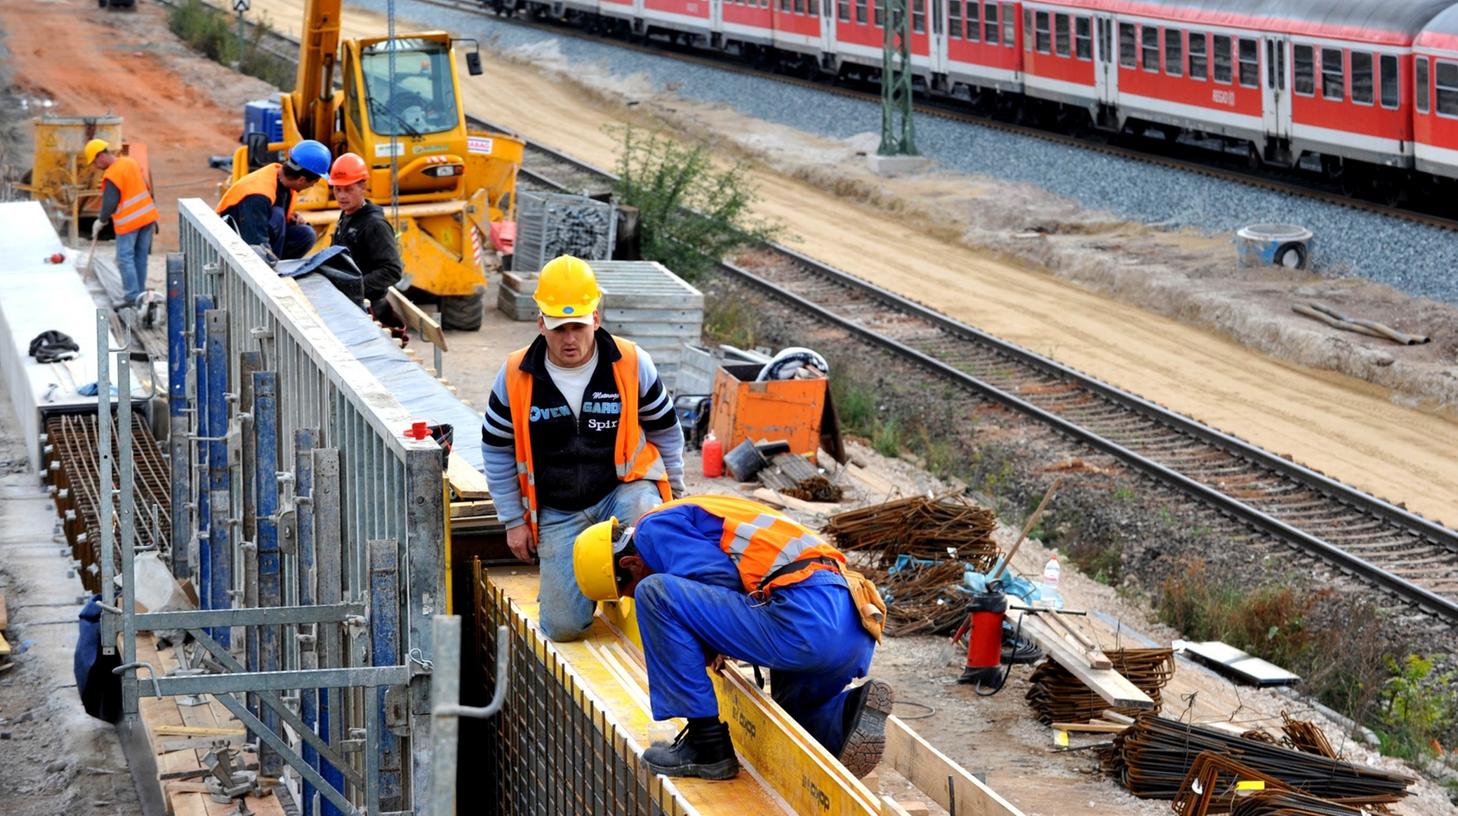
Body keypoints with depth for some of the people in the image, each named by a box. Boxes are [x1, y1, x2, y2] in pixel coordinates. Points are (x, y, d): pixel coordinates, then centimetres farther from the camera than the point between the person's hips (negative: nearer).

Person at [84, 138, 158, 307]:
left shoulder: (111, 176, -18)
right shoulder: (131, 162, 8)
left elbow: (110, 203, -18)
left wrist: (101, 221, 0)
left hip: (128, 222, -8)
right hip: (147, 216, 8)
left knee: (125, 258, -3)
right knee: (141, 257, 12)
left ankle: (132, 296, -7)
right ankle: (139, 293, 17)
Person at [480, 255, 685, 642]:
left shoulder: (632, 365, -10)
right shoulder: (516, 377, -8)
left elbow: (666, 431, 6)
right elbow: (496, 450, 4)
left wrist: (674, 495, 12)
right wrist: (514, 521, 5)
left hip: (624, 489, -1)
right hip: (557, 512, 1)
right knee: (563, 627, -6)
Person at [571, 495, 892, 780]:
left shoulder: (654, 528, 3)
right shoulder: (689, 515, 32)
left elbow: (719, 580, -11)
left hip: (806, 623, -10)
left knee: (656, 594, -6)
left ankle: (707, 745, -3)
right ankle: (847, 712, 0)